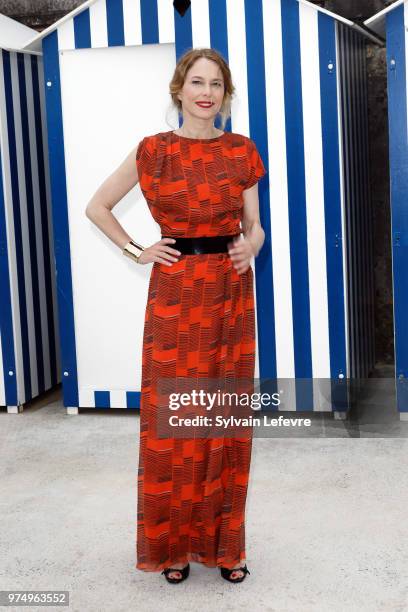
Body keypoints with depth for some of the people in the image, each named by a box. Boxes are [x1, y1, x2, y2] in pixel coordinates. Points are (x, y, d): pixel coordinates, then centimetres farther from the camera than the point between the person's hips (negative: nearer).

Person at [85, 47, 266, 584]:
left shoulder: (242, 152, 5)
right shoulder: (153, 151, 0)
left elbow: (253, 224, 11)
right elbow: (97, 207, 8)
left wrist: (251, 245, -11)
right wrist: (136, 252, -1)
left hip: (231, 293, 2)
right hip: (175, 292, -2)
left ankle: (222, 542, 21)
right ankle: (173, 543, 18)